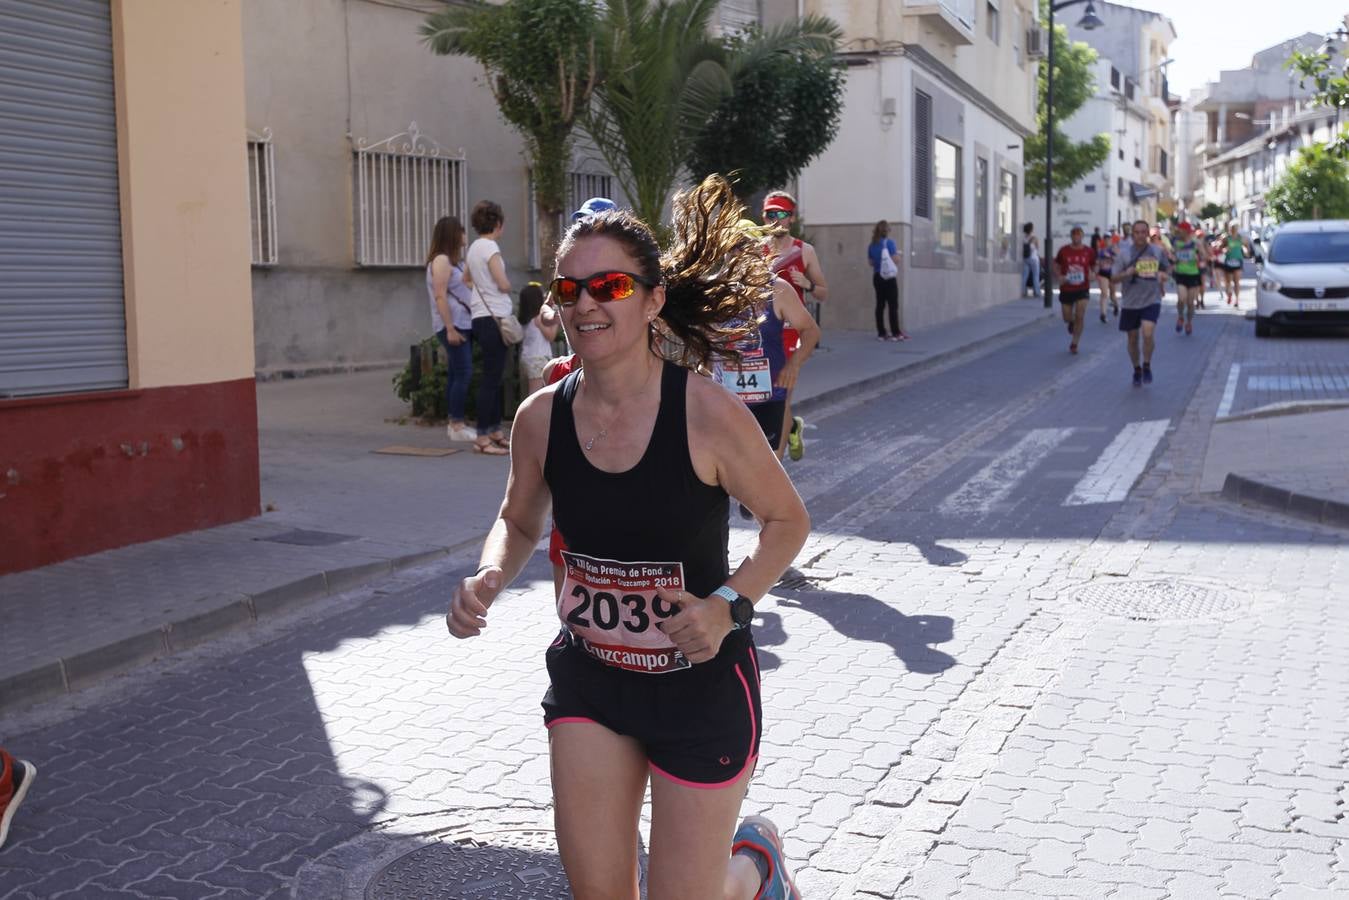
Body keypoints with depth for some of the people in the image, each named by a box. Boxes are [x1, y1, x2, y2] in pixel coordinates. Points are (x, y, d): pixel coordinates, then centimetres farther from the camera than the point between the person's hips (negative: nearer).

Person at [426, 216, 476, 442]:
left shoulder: (453, 260, 18)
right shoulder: (441, 260, -11)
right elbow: (440, 296, -17)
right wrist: (450, 328, -21)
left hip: (462, 324, 9)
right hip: (453, 325, -9)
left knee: (457, 374, 9)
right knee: (463, 373, -11)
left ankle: (455, 423, 12)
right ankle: (457, 425, -9)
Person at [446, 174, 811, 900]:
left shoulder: (708, 415, -21)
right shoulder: (540, 418, -9)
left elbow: (787, 520, -7)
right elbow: (519, 522, 10)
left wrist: (729, 605, -23)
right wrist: (487, 581, -11)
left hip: (700, 683, -3)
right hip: (588, 680, 4)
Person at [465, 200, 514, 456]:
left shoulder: (474, 247, 14)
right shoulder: (489, 247, -12)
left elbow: (467, 279, 28)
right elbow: (503, 285, -16)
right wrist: (508, 284, 5)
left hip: (482, 318, 9)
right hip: (493, 318, -9)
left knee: (493, 377, 14)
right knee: (491, 379, -8)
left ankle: (495, 431, 20)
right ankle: (483, 438, -7)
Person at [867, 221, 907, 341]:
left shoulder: (871, 245, 6)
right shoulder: (889, 243, -10)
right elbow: (895, 260, -13)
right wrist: (898, 255, 7)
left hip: (877, 277, 6)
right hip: (889, 277, -5)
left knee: (880, 305, 7)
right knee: (893, 305, -2)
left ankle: (881, 333, 7)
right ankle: (896, 333, -4)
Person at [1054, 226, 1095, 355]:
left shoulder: (1089, 251, -3)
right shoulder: (1063, 251, -4)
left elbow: (1093, 267, 10)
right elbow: (1056, 266, 7)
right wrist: (1059, 276, -12)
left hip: (1082, 289, -1)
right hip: (1066, 289, 1)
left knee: (1080, 317, -11)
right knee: (1067, 318, 7)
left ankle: (1074, 344, 2)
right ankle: (1072, 323, 47)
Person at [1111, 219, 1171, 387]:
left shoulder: (1158, 251, 2)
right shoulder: (1124, 253, -4)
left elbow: (1166, 268, 23)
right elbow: (1113, 278, -5)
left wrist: (1163, 276, 7)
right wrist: (1126, 274, -22)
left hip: (1151, 301, -1)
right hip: (1130, 303, 1)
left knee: (1148, 333, -20)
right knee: (1132, 339, 9)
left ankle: (1147, 366, 1)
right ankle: (1137, 370, 30)